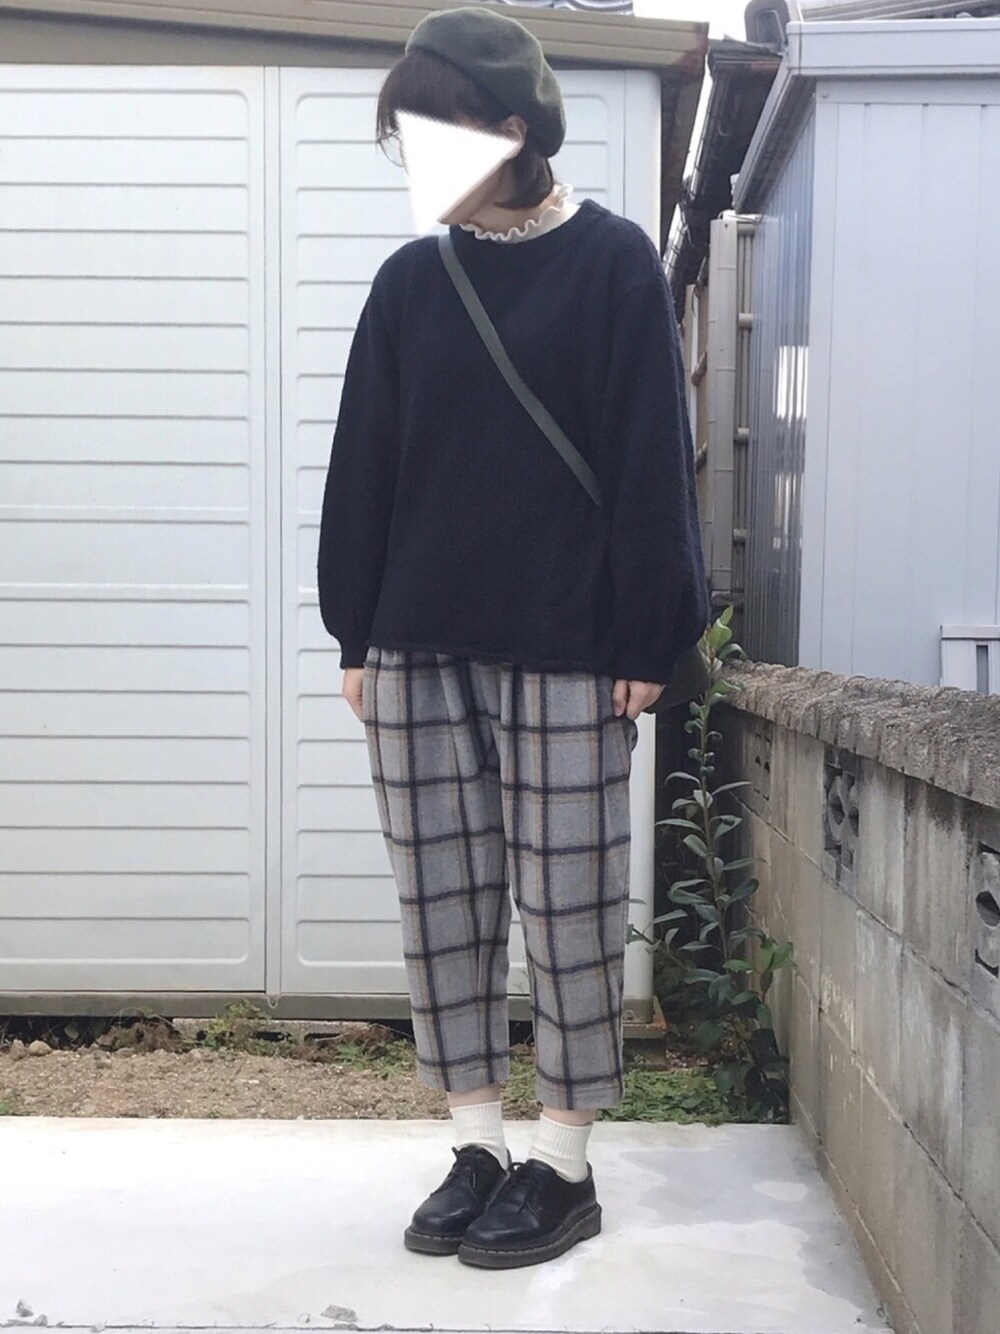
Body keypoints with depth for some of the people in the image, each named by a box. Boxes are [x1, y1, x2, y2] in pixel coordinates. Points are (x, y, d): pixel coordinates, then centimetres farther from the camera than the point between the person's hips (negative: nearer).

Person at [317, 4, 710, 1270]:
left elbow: (650, 464, -5)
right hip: (420, 646, 5)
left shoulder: (614, 263, -2)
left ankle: (564, 1165, 17)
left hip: (564, 646, -4)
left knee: (566, 905, 3)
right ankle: (474, 1147, 21)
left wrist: (644, 642, -9)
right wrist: (357, 634, 7)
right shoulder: (409, 281, 10)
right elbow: (363, 468, 10)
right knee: (440, 903, 8)